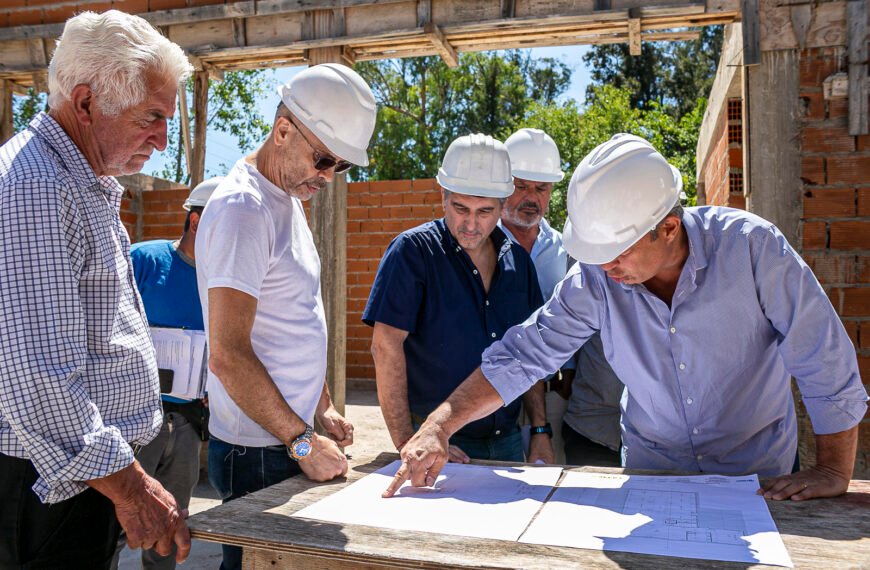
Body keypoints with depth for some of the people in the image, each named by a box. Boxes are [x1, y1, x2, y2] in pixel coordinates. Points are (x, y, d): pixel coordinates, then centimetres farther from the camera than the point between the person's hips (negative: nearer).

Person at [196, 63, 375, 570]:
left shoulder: (290, 197, 11)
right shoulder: (243, 208, -18)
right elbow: (227, 355, -23)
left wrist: (322, 408, 13)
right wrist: (303, 442, -18)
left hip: (290, 441, 9)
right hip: (257, 452, -9)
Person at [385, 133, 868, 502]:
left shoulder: (749, 246, -23)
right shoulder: (594, 279, -18)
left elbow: (826, 363, -16)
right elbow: (522, 356, -15)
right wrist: (440, 425, -23)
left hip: (758, 476, -1)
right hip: (651, 468, 2)